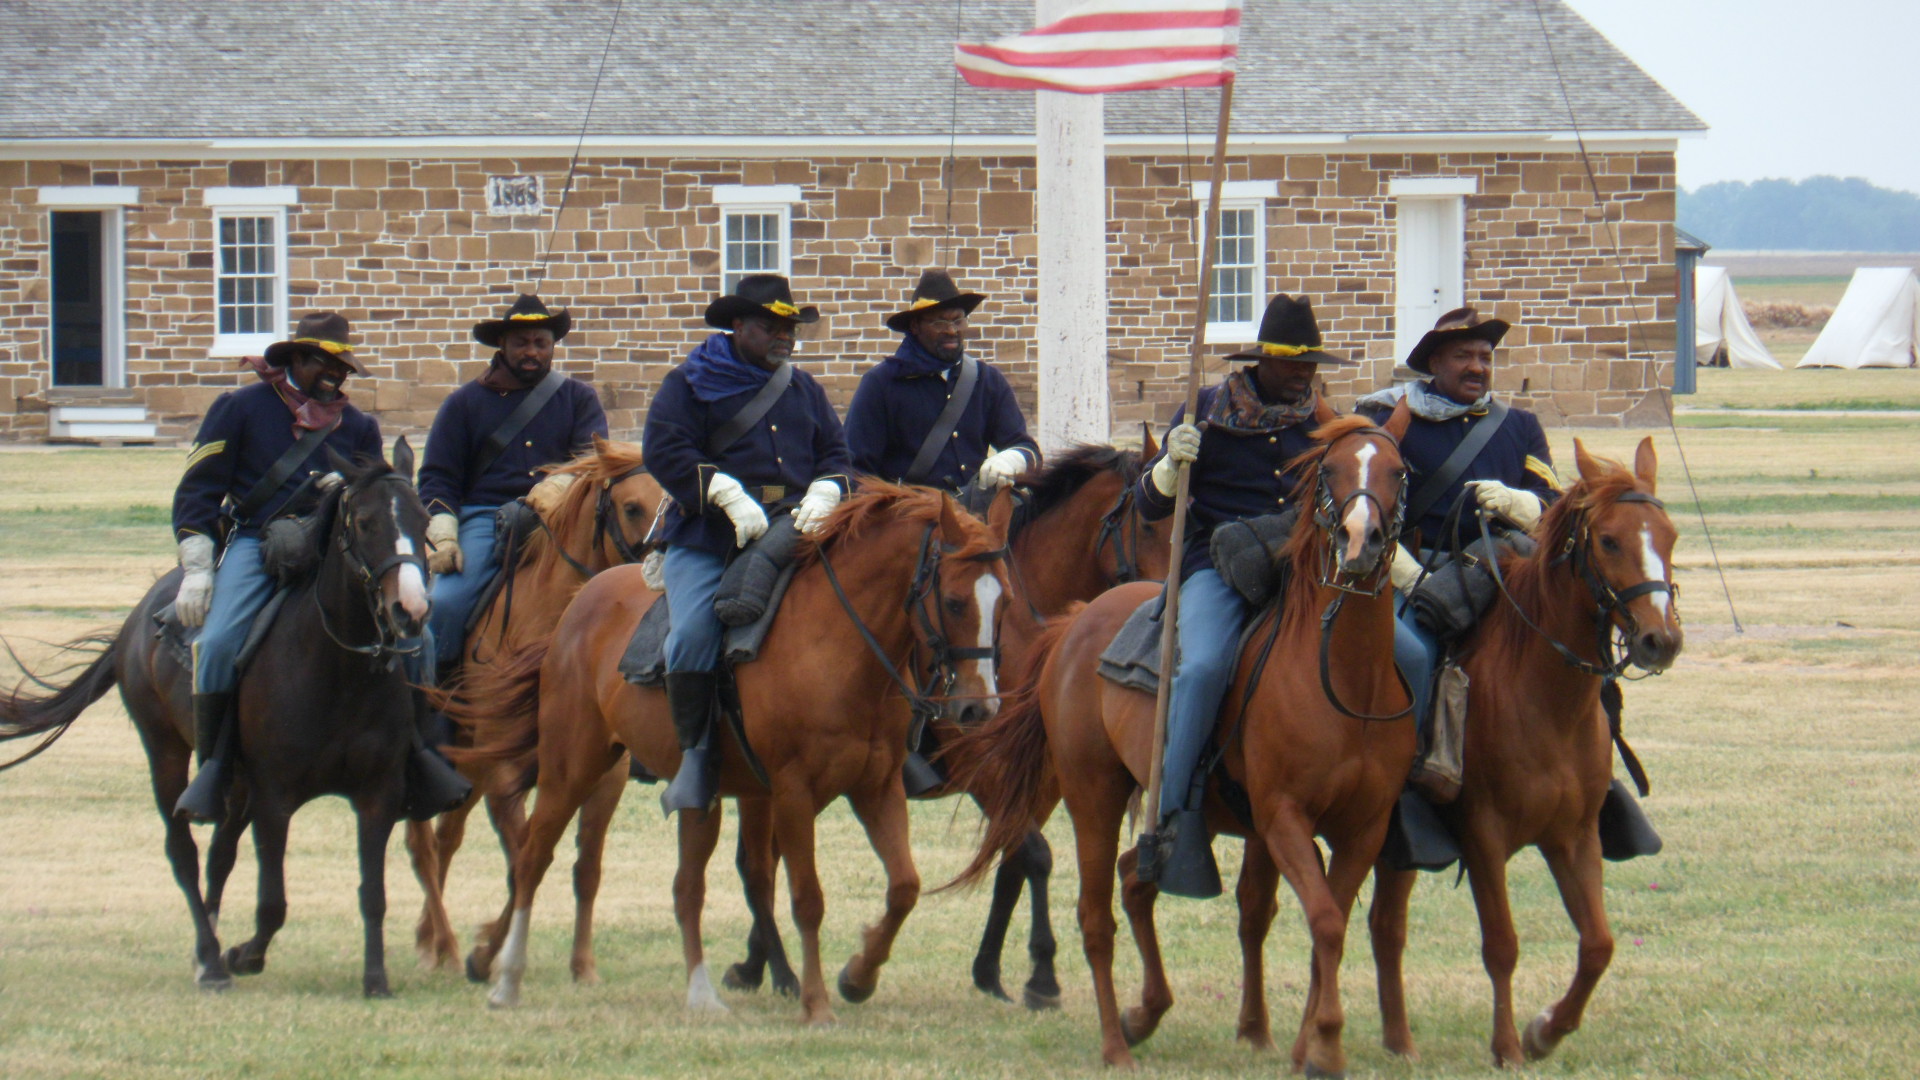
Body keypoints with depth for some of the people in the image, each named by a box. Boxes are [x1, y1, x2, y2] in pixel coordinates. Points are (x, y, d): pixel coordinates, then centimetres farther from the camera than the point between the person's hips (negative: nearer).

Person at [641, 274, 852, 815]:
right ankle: (696, 757, -16)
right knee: (694, 632, -27)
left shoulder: (804, 390, 22)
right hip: (707, 541, -4)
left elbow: (835, 453, 18)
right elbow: (665, 450, -7)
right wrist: (728, 495, -18)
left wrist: (822, 496, -5)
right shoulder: (689, 384, 6)